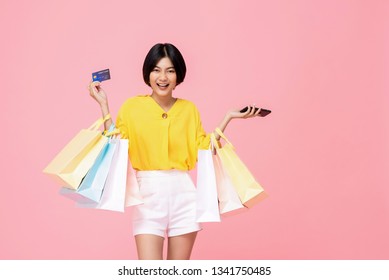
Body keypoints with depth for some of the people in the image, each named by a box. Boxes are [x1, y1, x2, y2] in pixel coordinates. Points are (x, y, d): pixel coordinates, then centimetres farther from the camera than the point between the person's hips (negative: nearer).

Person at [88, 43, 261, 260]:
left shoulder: (189, 109, 8)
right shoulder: (132, 107, 2)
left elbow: (203, 150, 7)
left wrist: (228, 118, 6)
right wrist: (104, 105, -4)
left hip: (183, 195, 2)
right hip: (149, 195, -2)